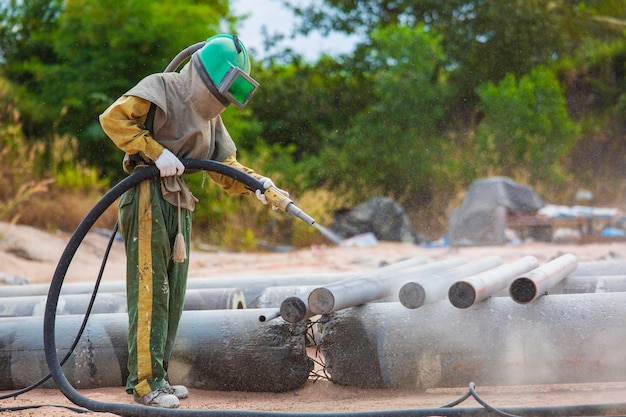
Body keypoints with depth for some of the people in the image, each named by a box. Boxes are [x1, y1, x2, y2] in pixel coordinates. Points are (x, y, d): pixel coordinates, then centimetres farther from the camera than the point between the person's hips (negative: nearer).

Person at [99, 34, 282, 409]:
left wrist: (256, 183, -2)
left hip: (179, 206, 9)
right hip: (148, 197, -9)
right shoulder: (161, 88, -4)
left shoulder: (211, 117, 20)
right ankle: (145, 382, -10)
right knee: (150, 289, -11)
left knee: (173, 292, 10)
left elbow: (225, 167, 17)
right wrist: (157, 152, -18)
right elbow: (114, 118, -15)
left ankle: (157, 375, 18)